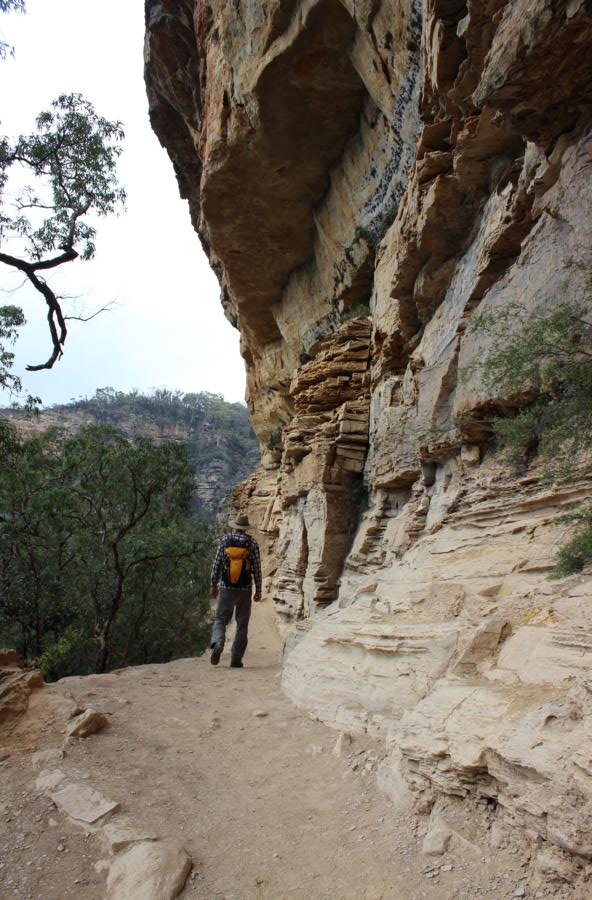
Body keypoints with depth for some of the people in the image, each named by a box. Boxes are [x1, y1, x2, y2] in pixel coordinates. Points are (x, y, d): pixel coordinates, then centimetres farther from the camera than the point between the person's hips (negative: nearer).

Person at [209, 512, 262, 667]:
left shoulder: (224, 539, -1)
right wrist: (258, 590, 5)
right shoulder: (252, 543, -4)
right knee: (242, 624, 10)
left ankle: (217, 644, -17)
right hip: (245, 590, 0)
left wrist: (214, 585, 9)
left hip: (226, 588, 0)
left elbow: (216, 564, -1)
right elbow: (257, 568, -3)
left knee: (220, 619, 11)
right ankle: (236, 660, 10)